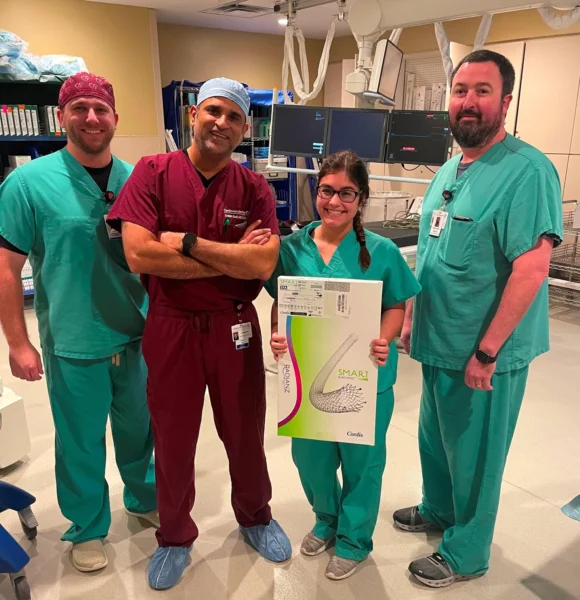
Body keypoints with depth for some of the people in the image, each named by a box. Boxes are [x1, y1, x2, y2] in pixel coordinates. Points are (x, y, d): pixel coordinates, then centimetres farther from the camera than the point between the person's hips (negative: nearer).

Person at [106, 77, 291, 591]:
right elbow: (138, 255, -19)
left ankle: (255, 516, 45)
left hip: (235, 327, 1)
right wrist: (230, 259, -17)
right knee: (173, 439, 15)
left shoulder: (255, 188, -3)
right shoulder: (152, 173, -7)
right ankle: (175, 536, 39)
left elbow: (262, 264, -15)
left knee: (245, 432, 17)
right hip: (170, 327, -1)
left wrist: (187, 243, -19)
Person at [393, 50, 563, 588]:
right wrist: (410, 318, 14)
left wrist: (485, 352, -23)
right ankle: (437, 510, 49)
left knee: (472, 455, 11)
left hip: (483, 355, -7)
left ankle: (465, 553, 34)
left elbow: (531, 268, -24)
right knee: (434, 438, 24)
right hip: (437, 344, 8)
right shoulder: (448, 171, 9)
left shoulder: (527, 170, -18)